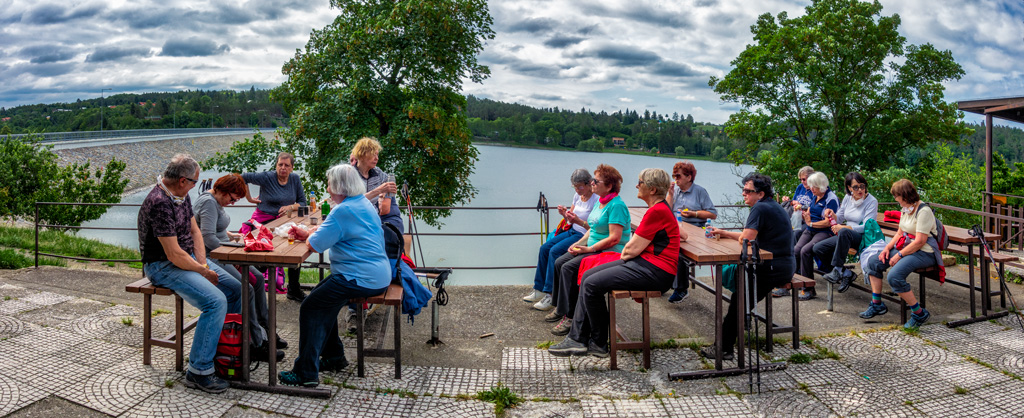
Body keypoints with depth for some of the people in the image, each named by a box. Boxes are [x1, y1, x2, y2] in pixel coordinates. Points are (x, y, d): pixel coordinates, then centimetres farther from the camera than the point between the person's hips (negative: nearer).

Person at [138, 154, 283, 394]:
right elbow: (173, 253, -26)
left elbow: (194, 231, 12)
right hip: (163, 266, -10)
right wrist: (203, 271, -14)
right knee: (216, 301, -27)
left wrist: (203, 262, -2)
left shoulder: (182, 195, 6)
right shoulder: (159, 203, -25)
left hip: (190, 257, 10)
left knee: (236, 289, 7)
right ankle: (198, 371, -20)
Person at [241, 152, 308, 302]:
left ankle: (294, 290, -4)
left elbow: (303, 202, 8)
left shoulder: (295, 179, 6)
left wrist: (290, 207, -11)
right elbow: (243, 177, -7)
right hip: (264, 220, -4)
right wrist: (249, 198, -2)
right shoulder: (267, 177, -7)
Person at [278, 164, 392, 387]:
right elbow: (332, 229, 27)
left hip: (361, 279, -11)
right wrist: (307, 233, 15)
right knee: (324, 302, 23)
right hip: (378, 275, 11)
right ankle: (334, 356, 28)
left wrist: (309, 237, 5)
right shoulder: (364, 204, 15)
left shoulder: (344, 210, -18)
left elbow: (316, 244, -17)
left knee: (310, 308, -6)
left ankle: (306, 373, -2)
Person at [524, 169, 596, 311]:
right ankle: (539, 290, -3)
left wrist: (578, 221, -30)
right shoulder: (577, 196, 10)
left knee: (555, 251, -25)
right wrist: (565, 214, -6)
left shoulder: (595, 200, -15)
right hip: (572, 231, 9)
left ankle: (551, 295, -19)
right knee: (544, 248, -8)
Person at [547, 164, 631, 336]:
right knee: (559, 262, 0)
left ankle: (569, 316, -15)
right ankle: (560, 307, 9)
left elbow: (614, 238, -23)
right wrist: (579, 243, 5)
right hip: (593, 248, 10)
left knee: (569, 267, -22)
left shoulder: (617, 206, -18)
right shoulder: (600, 201, 13)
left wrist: (589, 249, -20)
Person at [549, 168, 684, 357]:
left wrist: (624, 254, 6)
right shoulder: (662, 207, 15)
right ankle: (577, 338, 3)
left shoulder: (657, 211, -17)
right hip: (644, 262, 11)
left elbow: (632, 249, -17)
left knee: (592, 284, -15)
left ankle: (599, 344, 2)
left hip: (654, 271, -11)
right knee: (588, 276, 4)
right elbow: (683, 234, 26)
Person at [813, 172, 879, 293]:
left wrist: (843, 227, -24)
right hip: (845, 237, 7)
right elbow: (840, 219, 16)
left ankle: (837, 271, -36)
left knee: (844, 232, -41)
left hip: (863, 238, -7)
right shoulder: (848, 198, 8)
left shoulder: (872, 201, -10)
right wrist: (832, 215, -8)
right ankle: (846, 274, -4)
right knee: (818, 248, -11)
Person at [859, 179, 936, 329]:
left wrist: (899, 255, -20)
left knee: (894, 276, -29)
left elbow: (920, 241, -23)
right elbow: (899, 233, 15)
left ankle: (919, 313, -13)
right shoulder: (906, 209, 11)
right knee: (873, 262, 4)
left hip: (924, 253, -10)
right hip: (906, 248, 10)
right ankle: (877, 305, 12)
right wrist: (887, 248, 0)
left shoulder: (924, 211, -19)